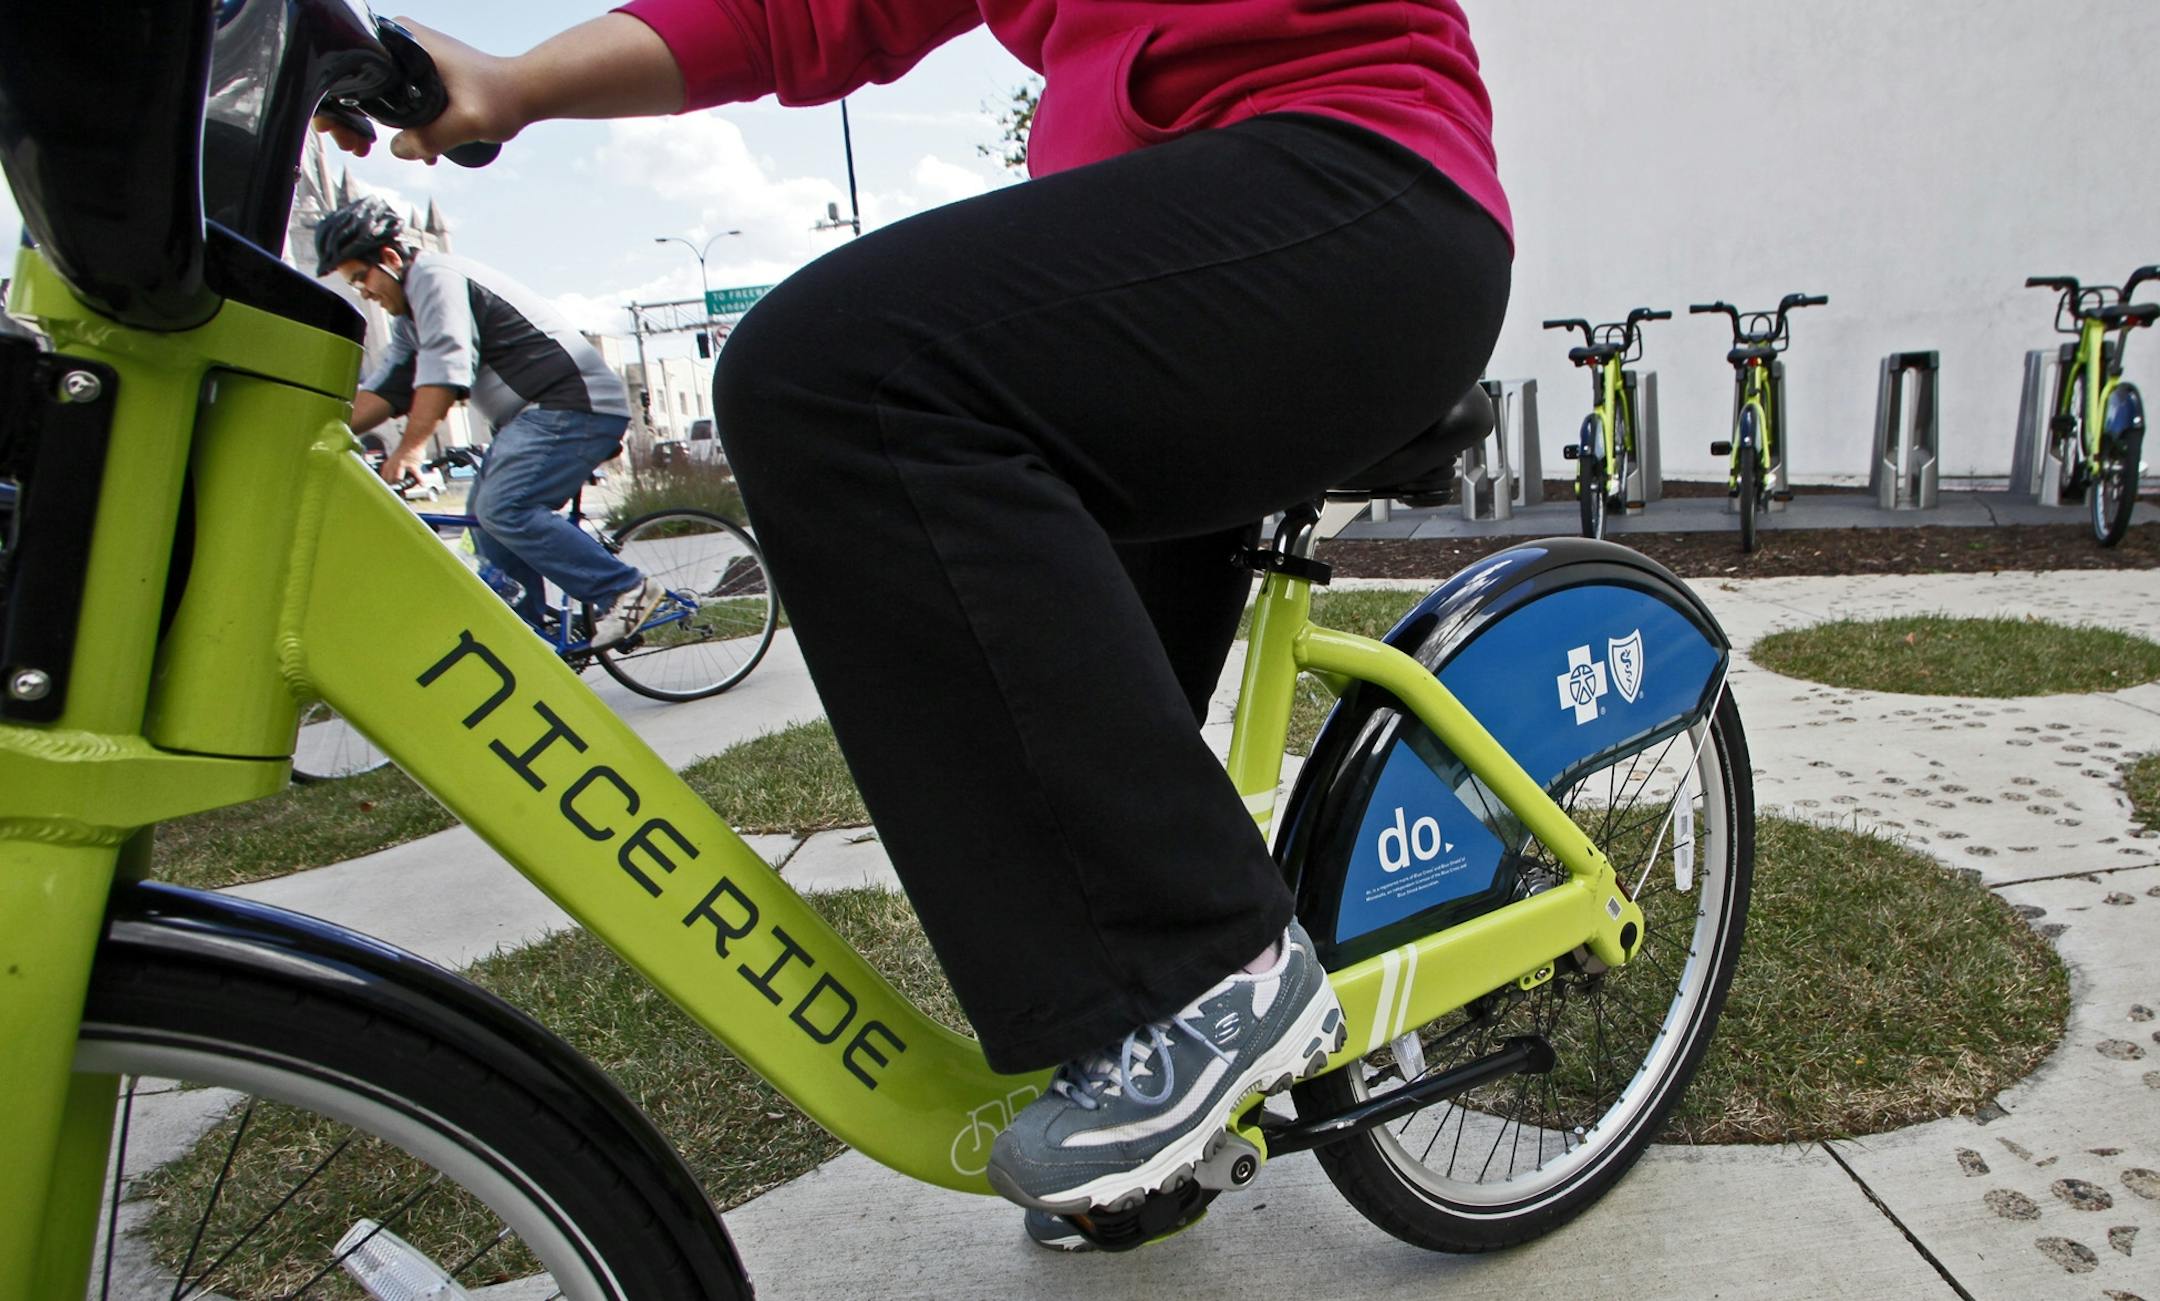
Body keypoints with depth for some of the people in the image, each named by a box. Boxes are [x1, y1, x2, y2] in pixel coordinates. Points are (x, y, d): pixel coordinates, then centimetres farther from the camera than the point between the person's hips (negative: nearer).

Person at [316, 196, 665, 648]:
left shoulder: (434, 276, -10)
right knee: (485, 517, 7)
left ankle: (625, 590, -19)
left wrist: (409, 448, -30)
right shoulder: (409, 315, 23)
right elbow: (383, 388, 18)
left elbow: (444, 368, -24)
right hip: (536, 413, 11)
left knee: (501, 509, -22)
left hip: (576, 403, -11)